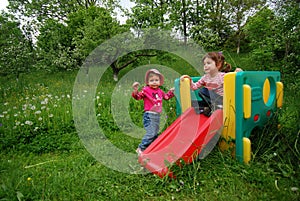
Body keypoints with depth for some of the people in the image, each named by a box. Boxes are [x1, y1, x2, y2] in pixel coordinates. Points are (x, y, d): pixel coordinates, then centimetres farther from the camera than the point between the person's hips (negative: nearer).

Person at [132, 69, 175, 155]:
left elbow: (166, 96, 31)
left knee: (155, 134, 15)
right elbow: (138, 97, -18)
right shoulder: (146, 90, -7)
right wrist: (135, 91, -35)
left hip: (157, 115, 8)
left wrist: (171, 92, 23)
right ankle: (141, 148, -1)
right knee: (150, 133, -14)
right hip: (149, 115, -8)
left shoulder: (160, 91, 14)